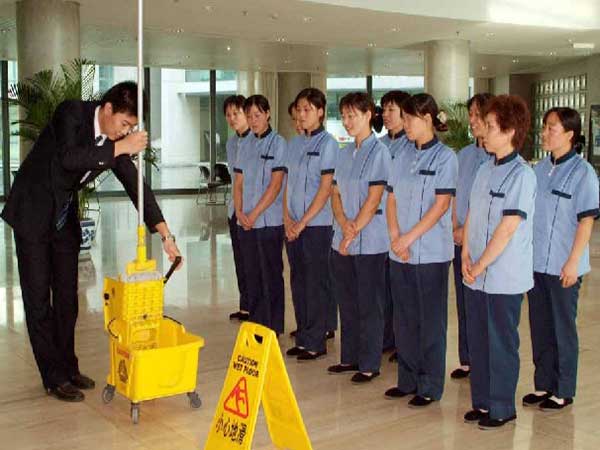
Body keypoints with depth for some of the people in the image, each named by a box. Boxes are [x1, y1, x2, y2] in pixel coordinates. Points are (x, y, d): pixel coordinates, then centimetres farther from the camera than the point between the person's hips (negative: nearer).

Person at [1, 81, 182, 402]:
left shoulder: (116, 141, -5)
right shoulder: (72, 113, -21)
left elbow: (135, 185, -4)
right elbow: (68, 158, -37)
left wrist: (165, 234, -11)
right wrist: (120, 148, -36)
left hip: (65, 217, 6)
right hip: (33, 211, -6)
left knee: (67, 298, 10)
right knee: (38, 298, -2)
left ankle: (68, 367, 22)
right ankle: (54, 378, 4)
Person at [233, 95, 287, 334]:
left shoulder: (278, 143, -5)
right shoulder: (246, 145, 13)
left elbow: (275, 184, -11)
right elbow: (238, 183, 12)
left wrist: (254, 214, -12)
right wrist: (239, 212, -3)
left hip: (269, 222, -6)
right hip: (246, 223, 6)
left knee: (271, 276, 1)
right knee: (251, 274, 11)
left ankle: (272, 329, 10)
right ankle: (255, 325, 22)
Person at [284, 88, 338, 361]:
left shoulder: (328, 143, -7)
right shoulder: (294, 144, 12)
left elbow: (326, 187, -11)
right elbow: (288, 183, 13)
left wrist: (303, 222, -13)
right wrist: (287, 219, 0)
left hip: (317, 224, -6)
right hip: (294, 225, 6)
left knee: (316, 283, 0)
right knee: (298, 281, 11)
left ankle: (315, 342, 8)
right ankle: (303, 338, 21)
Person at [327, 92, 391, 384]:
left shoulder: (379, 152, -9)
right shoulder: (345, 153, 12)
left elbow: (373, 199, -14)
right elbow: (336, 193, 10)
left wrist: (352, 234, -13)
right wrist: (343, 223, -8)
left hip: (370, 242, -7)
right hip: (342, 240, 7)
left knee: (369, 305, 2)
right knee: (346, 301, 14)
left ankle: (369, 364, 13)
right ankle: (350, 357, 27)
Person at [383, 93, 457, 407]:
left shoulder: (445, 157, -6)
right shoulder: (403, 156, 11)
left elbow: (441, 205, -12)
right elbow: (392, 198, 9)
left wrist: (409, 237, -15)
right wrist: (395, 237, -5)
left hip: (431, 252, -6)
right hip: (400, 251, 6)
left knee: (431, 320, 3)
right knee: (404, 318, 12)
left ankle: (430, 386, 14)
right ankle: (407, 380, 24)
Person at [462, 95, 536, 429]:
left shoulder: (522, 175, -14)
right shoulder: (485, 169, 10)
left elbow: (507, 228, -17)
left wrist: (480, 266, -13)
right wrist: (466, 255, -1)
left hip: (505, 278, -7)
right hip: (476, 275, 7)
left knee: (502, 344, 5)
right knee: (477, 339, 14)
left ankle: (502, 408, 19)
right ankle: (483, 401, 28)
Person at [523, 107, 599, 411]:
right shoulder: (540, 169, 8)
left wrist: (573, 262, -16)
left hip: (563, 267, -6)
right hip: (536, 261, 6)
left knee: (562, 328, 6)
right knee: (539, 326, 14)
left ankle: (563, 391, 18)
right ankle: (543, 384, 27)